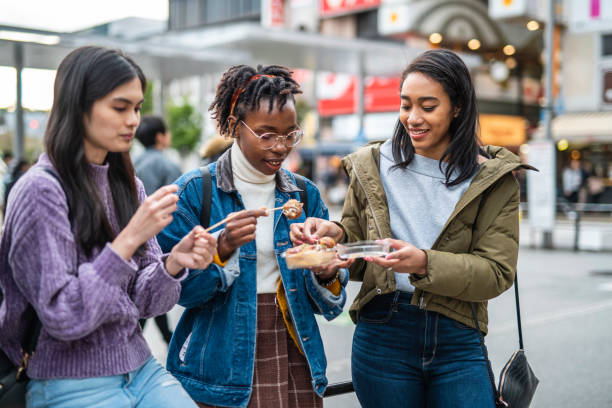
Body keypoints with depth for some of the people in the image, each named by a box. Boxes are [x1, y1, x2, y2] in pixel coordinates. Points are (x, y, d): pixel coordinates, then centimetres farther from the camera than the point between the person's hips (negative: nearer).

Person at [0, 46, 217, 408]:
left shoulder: (129, 186, 6)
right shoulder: (41, 189, -13)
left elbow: (144, 303, 4)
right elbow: (62, 318, -18)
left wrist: (173, 263, -15)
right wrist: (128, 240, -24)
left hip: (141, 371, 6)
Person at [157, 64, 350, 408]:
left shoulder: (305, 195, 4)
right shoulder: (195, 190, -8)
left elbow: (321, 301, 7)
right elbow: (176, 288, -11)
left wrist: (326, 276, -15)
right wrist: (222, 249, -26)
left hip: (294, 360, 4)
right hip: (225, 364, -4)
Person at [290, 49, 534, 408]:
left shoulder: (493, 179, -1)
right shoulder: (373, 167, 4)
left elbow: (497, 271, -8)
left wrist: (424, 263, -23)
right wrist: (335, 234, -11)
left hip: (457, 342, -1)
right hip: (382, 335, 1)